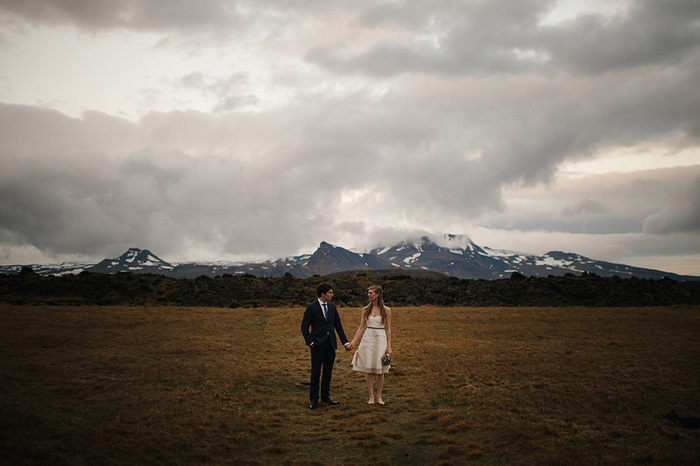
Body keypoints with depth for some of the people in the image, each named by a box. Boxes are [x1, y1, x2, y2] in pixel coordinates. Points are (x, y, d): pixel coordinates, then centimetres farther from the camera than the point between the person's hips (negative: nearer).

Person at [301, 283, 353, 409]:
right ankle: (314, 399, 11)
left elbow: (338, 326, 12)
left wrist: (345, 342, 8)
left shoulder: (332, 307, 10)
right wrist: (310, 342, -11)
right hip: (318, 345, -5)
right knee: (315, 373, 1)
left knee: (328, 372, 10)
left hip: (331, 344, 5)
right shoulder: (311, 308, -6)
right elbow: (304, 327, -3)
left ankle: (325, 397, 22)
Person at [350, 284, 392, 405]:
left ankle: (379, 396, 14)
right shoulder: (366, 310, 6)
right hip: (367, 340, 2)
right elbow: (361, 328, 6)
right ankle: (371, 396, 11)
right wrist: (353, 342, -2)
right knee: (368, 370, 2)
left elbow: (388, 329, 1)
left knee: (380, 370, 2)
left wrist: (389, 346, -4)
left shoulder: (386, 310, 0)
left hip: (381, 340, -2)